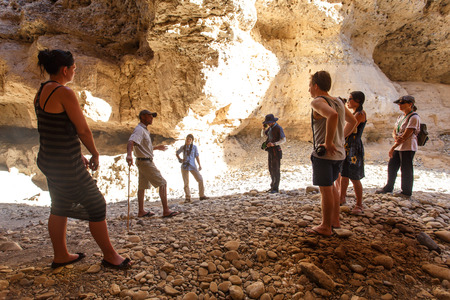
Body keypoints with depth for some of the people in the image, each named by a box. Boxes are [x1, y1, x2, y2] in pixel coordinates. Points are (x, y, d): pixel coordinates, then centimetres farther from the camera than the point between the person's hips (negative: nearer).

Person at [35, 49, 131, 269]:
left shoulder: (41, 92, 10)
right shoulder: (64, 93, -19)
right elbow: (83, 130, -17)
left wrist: (78, 155, 16)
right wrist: (95, 154, -2)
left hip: (48, 159, 10)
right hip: (65, 165, -10)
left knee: (60, 207, 21)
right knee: (96, 205, 3)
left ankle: (60, 256, 37)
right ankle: (110, 256, 18)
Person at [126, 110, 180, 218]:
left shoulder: (144, 130, 17)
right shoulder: (139, 129, -15)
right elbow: (131, 142, -33)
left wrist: (157, 147, 35)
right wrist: (129, 155, -52)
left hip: (143, 162, 11)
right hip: (145, 162, -11)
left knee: (142, 186, 13)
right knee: (162, 183, -9)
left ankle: (141, 211, 20)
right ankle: (166, 211, -8)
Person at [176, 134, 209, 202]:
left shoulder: (194, 147, 3)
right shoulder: (183, 147, 6)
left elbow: (197, 156, 4)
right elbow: (177, 153, 21)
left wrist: (199, 165, -2)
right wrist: (180, 159, 5)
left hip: (192, 166, 0)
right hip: (184, 166, 1)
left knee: (200, 179, -8)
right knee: (186, 183, 2)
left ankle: (202, 195, 3)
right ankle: (188, 198, 11)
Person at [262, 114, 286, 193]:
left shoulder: (279, 128, -13)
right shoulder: (270, 128, 14)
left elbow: (284, 140, -19)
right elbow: (263, 134, 20)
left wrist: (273, 144, -32)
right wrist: (264, 127, 0)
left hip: (276, 151, -9)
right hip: (270, 151, 9)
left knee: (276, 170, -6)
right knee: (271, 169, 11)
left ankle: (275, 188, -1)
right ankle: (273, 186, 21)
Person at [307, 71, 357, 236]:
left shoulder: (318, 102, -14)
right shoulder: (339, 102, 13)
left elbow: (332, 115, -34)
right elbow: (353, 121, 24)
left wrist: (328, 142, -27)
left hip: (324, 154, -9)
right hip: (339, 152, 9)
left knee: (325, 190, 1)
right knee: (331, 186, 21)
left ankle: (325, 227, 14)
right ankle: (335, 220, 32)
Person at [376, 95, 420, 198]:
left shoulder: (414, 117, -12)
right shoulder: (400, 117, 14)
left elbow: (406, 135, -18)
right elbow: (394, 131, 11)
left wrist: (393, 147, -18)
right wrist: (395, 137, -14)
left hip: (408, 148, -8)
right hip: (398, 147, 8)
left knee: (406, 170, 1)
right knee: (391, 167, 13)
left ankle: (406, 192, 14)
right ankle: (388, 188, 28)